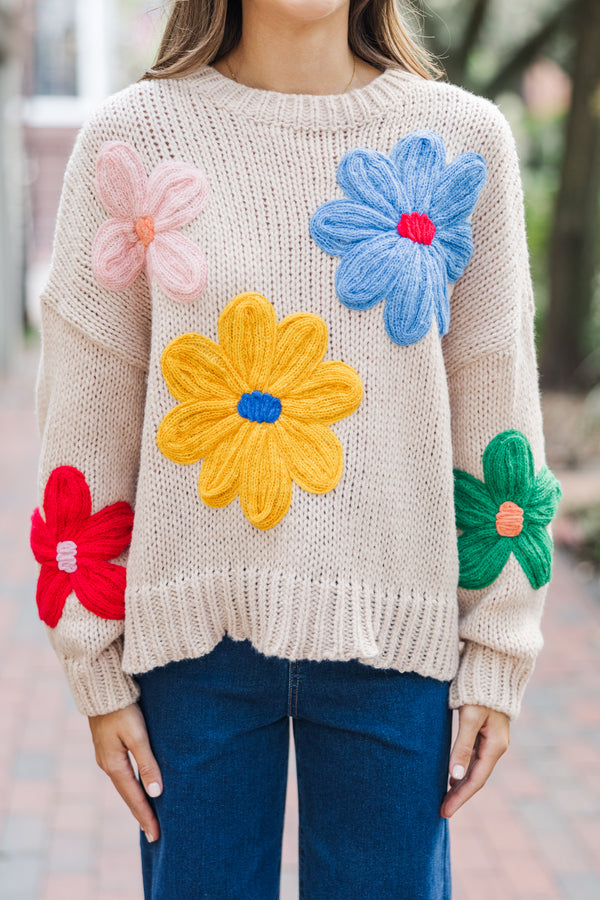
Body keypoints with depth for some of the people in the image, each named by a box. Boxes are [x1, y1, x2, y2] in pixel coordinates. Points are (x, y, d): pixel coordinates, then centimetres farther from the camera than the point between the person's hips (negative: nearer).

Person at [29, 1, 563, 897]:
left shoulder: (463, 139, 2)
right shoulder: (132, 136, -1)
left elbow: (496, 402, 3)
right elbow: (88, 410, 1)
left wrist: (497, 660, 2)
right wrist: (97, 668, 1)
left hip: (392, 631, 1)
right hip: (197, 623, 0)